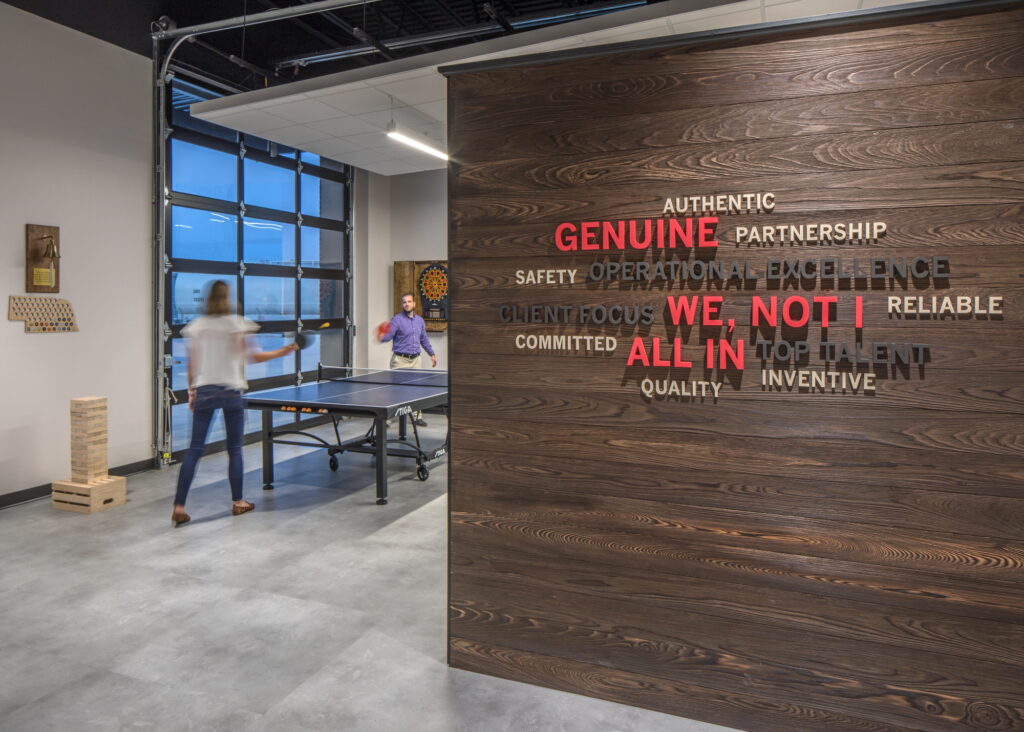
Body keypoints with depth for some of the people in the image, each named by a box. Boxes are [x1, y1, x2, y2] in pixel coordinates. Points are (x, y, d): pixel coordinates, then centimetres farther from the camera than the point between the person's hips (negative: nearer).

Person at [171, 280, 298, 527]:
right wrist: (283, 351, 7)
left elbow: (192, 363, 7)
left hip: (204, 392, 3)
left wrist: (192, 391, 16)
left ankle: (179, 507, -1)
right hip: (230, 391, -2)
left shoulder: (196, 326, 6)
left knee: (194, 449, 3)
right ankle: (238, 502, 17)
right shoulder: (236, 324, -3)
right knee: (234, 449, 8)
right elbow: (254, 357, -4)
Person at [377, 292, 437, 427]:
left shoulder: (419, 320, 12)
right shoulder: (397, 320, -6)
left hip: (416, 360, 5)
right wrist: (382, 337, -39)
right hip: (400, 360, -5)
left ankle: (417, 417, 18)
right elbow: (388, 335, -18)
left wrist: (431, 354, 24)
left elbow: (424, 339, 24)